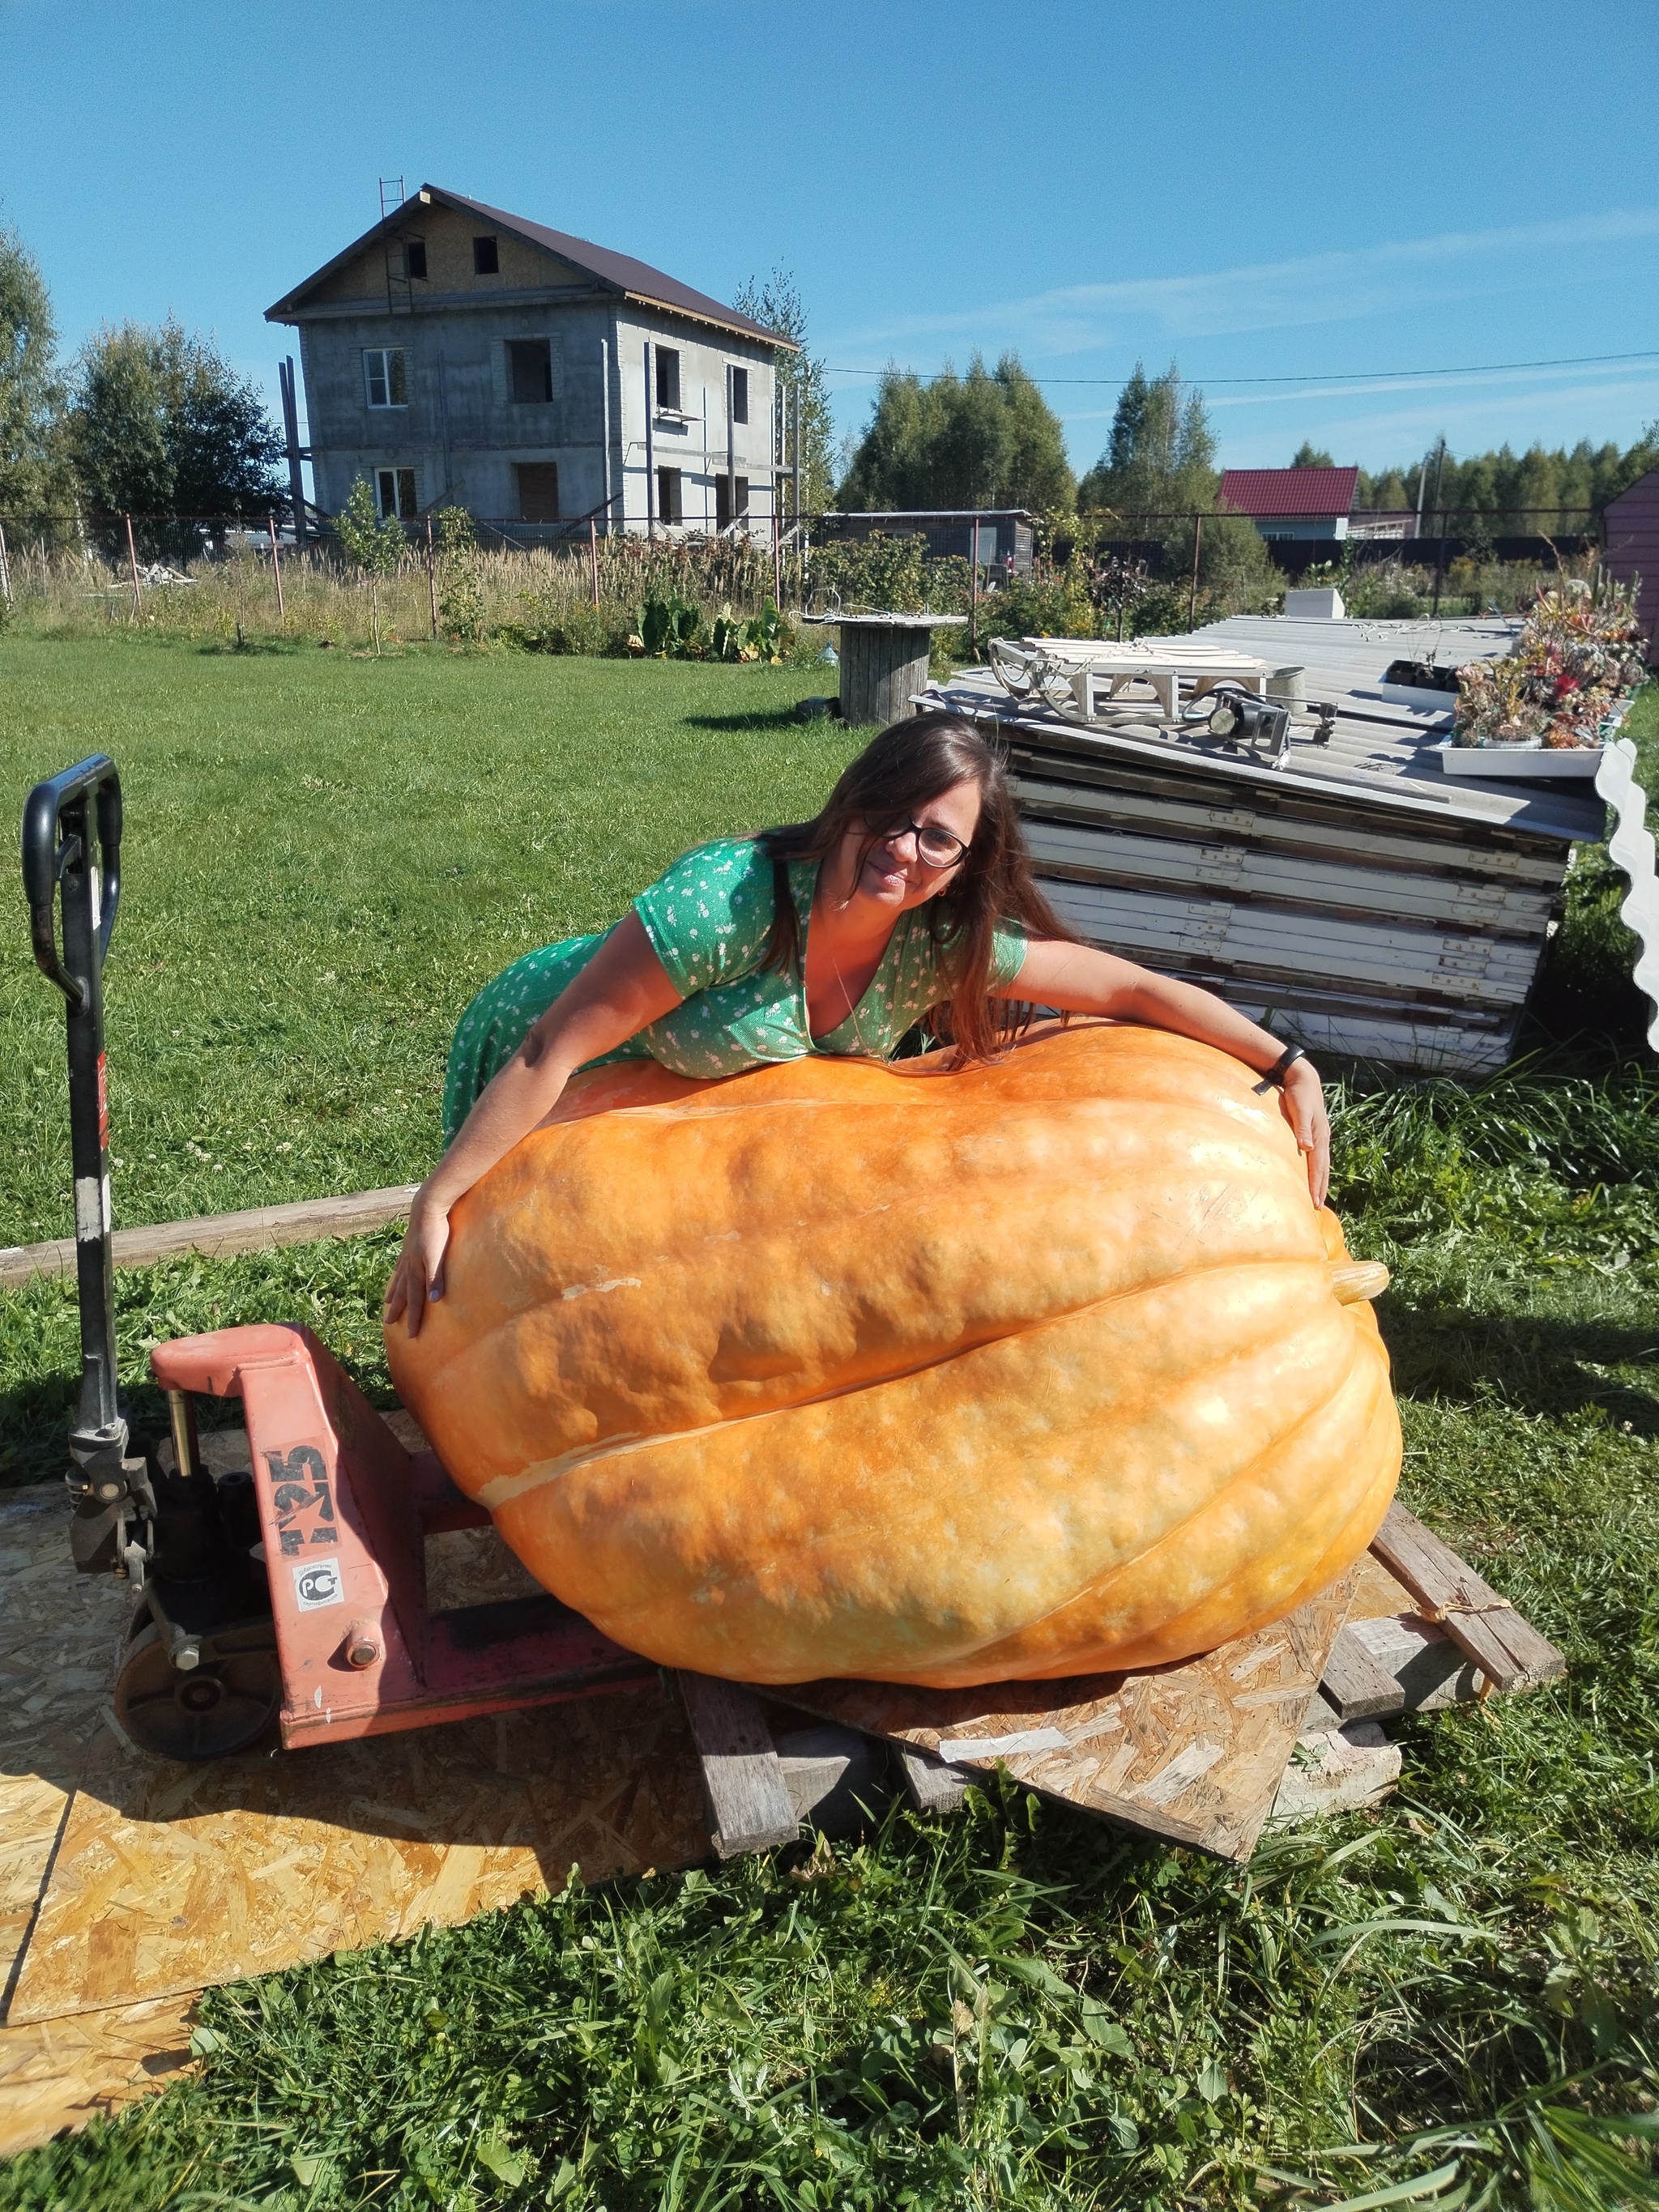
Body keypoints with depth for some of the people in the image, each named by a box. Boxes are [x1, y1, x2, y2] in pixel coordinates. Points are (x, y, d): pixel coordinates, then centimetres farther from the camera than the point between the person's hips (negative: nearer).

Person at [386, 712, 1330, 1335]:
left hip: (698, 1100, 5)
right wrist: (435, 1206, -30)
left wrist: (1290, 1066, -20)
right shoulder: (731, 897, -39)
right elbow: (554, 1050, -34)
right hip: (532, 1056, -4)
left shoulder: (944, 944, -23)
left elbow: (1131, 987, -16)